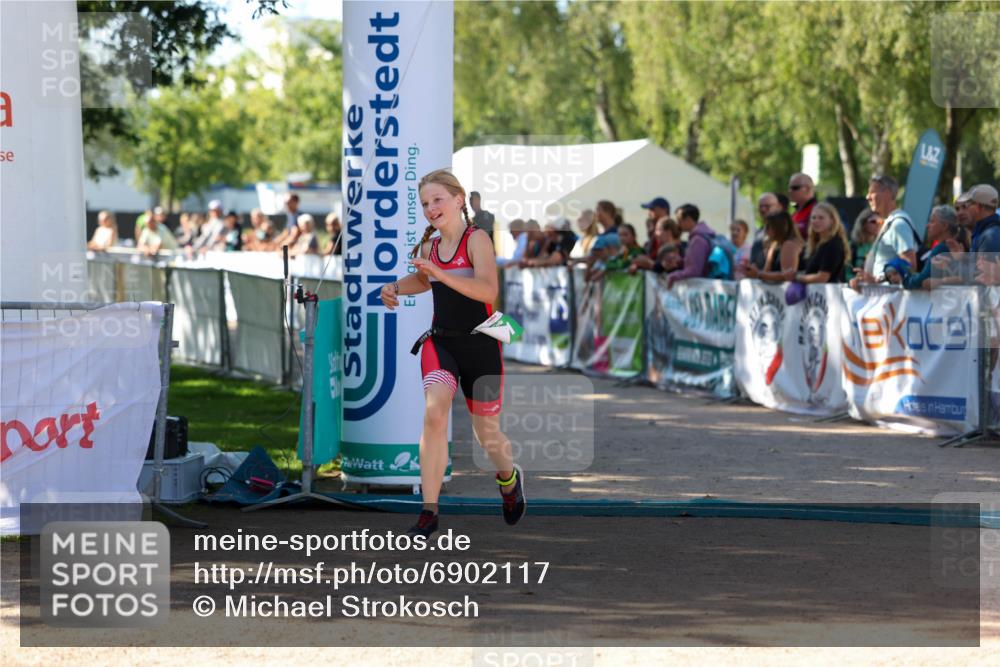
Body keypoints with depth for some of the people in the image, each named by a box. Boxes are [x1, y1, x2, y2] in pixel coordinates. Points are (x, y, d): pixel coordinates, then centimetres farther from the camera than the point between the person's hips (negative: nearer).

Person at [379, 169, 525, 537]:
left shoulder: (477, 239, -12)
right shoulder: (428, 247, 7)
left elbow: (488, 290, -28)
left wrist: (440, 272, -35)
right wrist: (395, 288, 10)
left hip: (480, 345, -3)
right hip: (440, 343, 3)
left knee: (487, 432, 11)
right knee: (434, 412, -23)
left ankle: (509, 476, 48)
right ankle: (429, 511, -24)